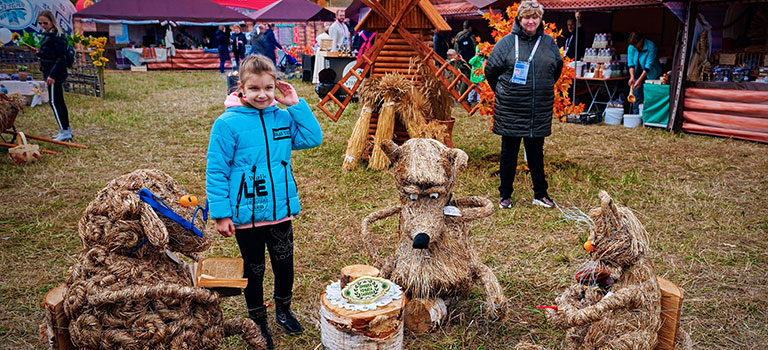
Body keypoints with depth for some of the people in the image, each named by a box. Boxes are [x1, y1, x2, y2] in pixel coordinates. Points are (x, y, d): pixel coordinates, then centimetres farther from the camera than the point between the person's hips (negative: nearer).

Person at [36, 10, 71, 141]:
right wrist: (40, 53, 4)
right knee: (59, 102, 13)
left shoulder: (58, 36, -15)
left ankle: (65, 131, -4)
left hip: (55, 75, -10)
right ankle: (67, 130, 20)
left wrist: (52, 74, -23)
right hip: (50, 73, 10)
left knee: (54, 102, -7)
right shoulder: (48, 35, 15)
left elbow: (61, 58, -20)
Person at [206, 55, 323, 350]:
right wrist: (221, 214, -12)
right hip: (246, 215, -3)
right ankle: (257, 320, 39)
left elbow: (314, 138, -4)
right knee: (254, 270, 16)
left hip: (281, 210, 3)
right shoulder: (228, 124, -14)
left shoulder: (284, 118, -1)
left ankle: (283, 309, 45)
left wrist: (296, 105, -10)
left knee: (284, 264, 19)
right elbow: (216, 171, -11)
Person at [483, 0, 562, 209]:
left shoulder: (549, 43, 6)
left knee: (536, 153, 12)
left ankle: (540, 194, 23)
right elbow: (490, 69, 5)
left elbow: (557, 68, 22)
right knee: (509, 153, 7)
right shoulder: (507, 42, -3)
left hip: (539, 112, 3)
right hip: (510, 111, -2)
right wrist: (502, 92, 8)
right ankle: (505, 195, 18)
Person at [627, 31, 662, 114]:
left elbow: (649, 65, -24)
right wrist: (632, 77, -18)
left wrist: (640, 79, -30)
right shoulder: (631, 48, -6)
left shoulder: (651, 46, -21)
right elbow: (631, 63, -3)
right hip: (638, 74, 4)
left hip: (651, 75, -4)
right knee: (637, 98, 2)